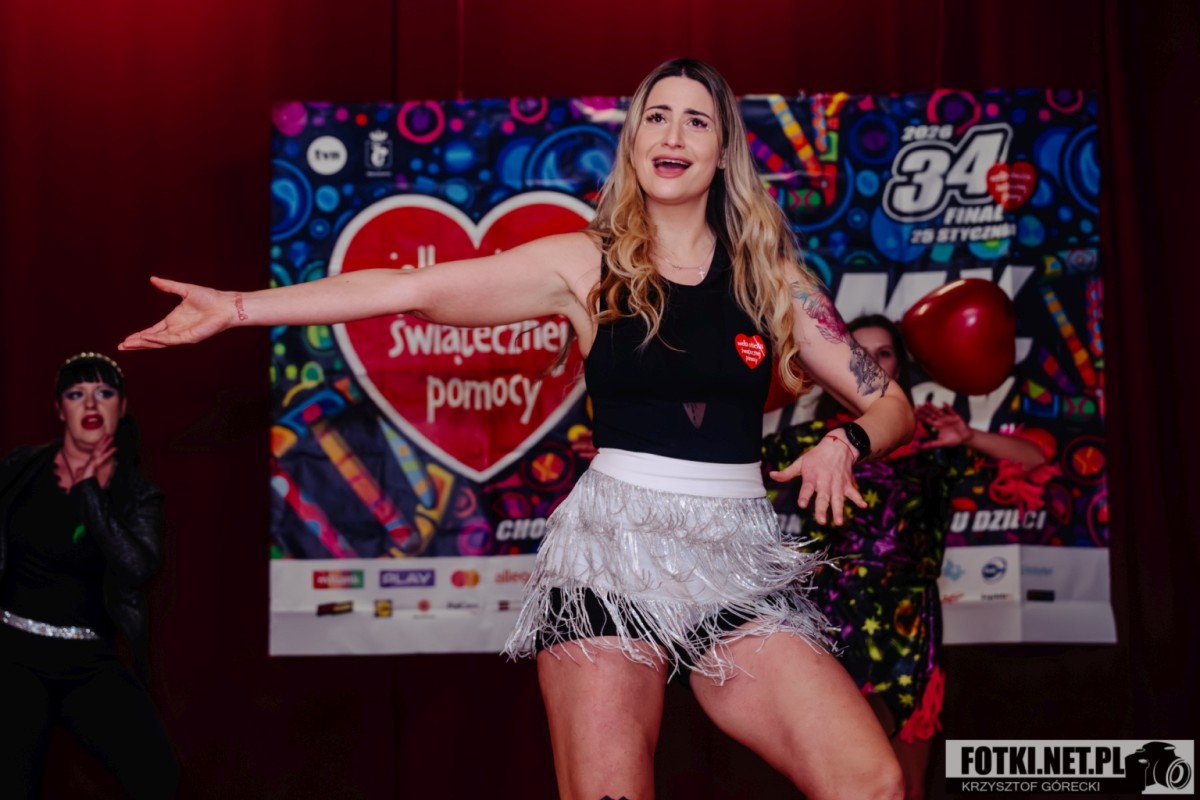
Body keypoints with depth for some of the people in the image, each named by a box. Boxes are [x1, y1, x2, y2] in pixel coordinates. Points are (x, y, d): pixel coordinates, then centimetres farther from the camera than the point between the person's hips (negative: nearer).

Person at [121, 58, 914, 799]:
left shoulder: (767, 275, 6)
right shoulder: (585, 264, 3)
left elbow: (891, 406, 11)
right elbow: (412, 288, -2)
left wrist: (844, 446, -12)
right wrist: (237, 307, -5)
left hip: (735, 556, 2)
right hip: (611, 550, -1)